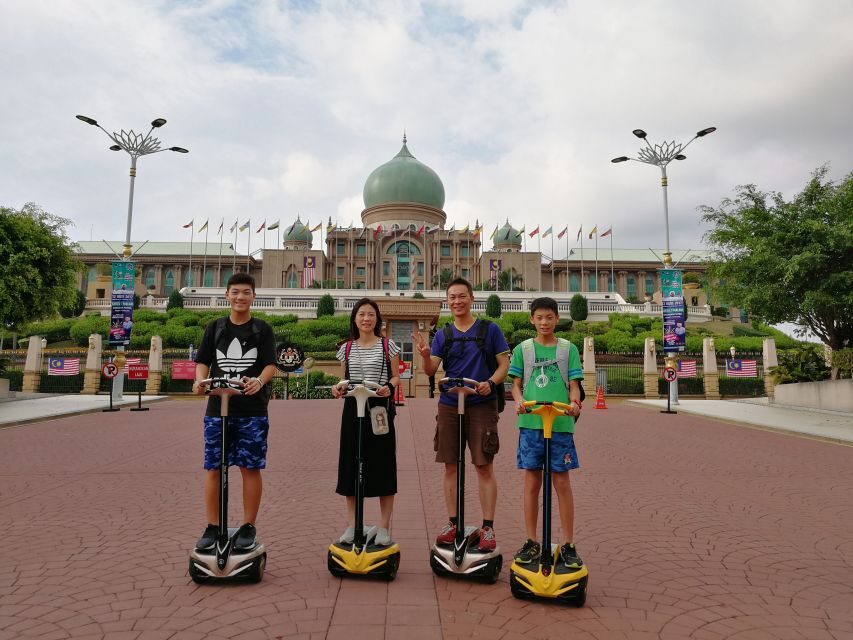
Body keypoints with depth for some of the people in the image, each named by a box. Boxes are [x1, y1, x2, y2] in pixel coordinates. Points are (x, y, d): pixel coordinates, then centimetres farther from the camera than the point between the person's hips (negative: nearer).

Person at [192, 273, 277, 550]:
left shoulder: (262, 329, 5)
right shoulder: (214, 328, 12)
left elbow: (271, 365, -3)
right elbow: (203, 361, 9)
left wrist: (259, 381, -25)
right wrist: (200, 381, -13)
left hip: (252, 410, -2)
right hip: (217, 407, 2)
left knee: (250, 467, 2)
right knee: (213, 467, 4)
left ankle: (248, 526, 15)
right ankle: (212, 527, 17)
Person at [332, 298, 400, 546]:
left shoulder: (388, 345, 1)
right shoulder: (346, 348, 8)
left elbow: (396, 377, 2)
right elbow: (343, 379, 13)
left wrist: (389, 387, -19)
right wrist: (338, 388, -9)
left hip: (380, 408, -2)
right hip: (353, 408, 3)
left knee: (383, 465, 1)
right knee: (351, 464, 5)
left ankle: (384, 527, 12)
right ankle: (351, 525, 18)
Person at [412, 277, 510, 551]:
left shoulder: (490, 329, 2)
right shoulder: (443, 334, 9)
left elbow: (504, 364, 1)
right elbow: (431, 370, 1)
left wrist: (491, 382, -18)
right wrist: (425, 355, -21)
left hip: (481, 404, -3)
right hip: (449, 405, 3)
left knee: (484, 467, -1)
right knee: (450, 466, 9)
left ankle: (488, 528, 10)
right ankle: (452, 523, 22)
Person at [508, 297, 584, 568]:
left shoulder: (568, 348, 7)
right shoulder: (523, 349, 7)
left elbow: (574, 384, 3)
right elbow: (516, 384, 6)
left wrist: (574, 403, -17)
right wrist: (520, 401, -15)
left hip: (561, 423, 0)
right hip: (530, 423, 1)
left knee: (561, 482, 4)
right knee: (532, 482, 7)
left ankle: (568, 545, 15)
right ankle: (531, 542, 19)